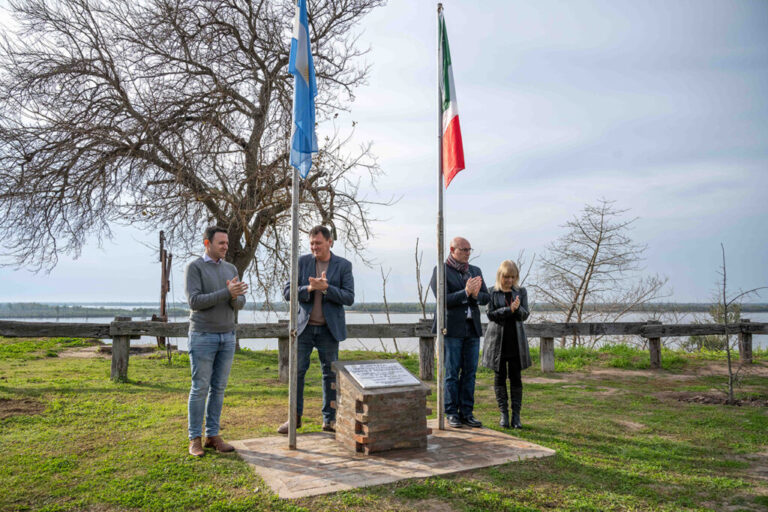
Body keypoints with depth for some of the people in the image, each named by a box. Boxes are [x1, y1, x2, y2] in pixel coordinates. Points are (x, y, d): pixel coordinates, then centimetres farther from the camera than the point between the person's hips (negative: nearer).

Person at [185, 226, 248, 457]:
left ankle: (212, 435, 16)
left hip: (227, 337, 5)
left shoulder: (231, 269, 10)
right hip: (203, 336, -5)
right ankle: (195, 439, 10)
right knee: (200, 388, -1)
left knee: (219, 388, 8)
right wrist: (227, 293, -26)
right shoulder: (194, 268, -7)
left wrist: (234, 296, -21)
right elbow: (195, 302, -18)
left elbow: (239, 304, 4)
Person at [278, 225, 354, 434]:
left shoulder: (343, 265, -1)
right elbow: (287, 292, -2)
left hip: (329, 329, -1)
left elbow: (349, 298, -8)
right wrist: (309, 288, -19)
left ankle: (329, 419, 18)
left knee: (331, 374, 6)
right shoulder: (302, 262, 2)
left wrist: (326, 288, -21)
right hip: (304, 326, 1)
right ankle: (295, 417, 16)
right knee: (297, 371, 2)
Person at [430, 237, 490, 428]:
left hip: (473, 328, 5)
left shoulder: (475, 271, 14)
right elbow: (443, 300, -12)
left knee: (470, 372, 7)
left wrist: (476, 294, -13)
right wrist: (466, 292, -21)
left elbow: (486, 298, 9)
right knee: (452, 373, 0)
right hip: (452, 328, -5)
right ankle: (451, 413, 9)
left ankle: (467, 413, 14)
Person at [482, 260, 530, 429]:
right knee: (499, 377, 4)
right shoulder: (492, 292, 1)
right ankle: (504, 413, 13)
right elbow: (491, 314, -7)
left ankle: (516, 414, 10)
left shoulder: (521, 292, 7)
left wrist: (517, 308, -22)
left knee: (515, 377, 2)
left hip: (516, 340, 1)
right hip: (497, 339, -1)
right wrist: (509, 309, -20)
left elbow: (525, 315, 0)